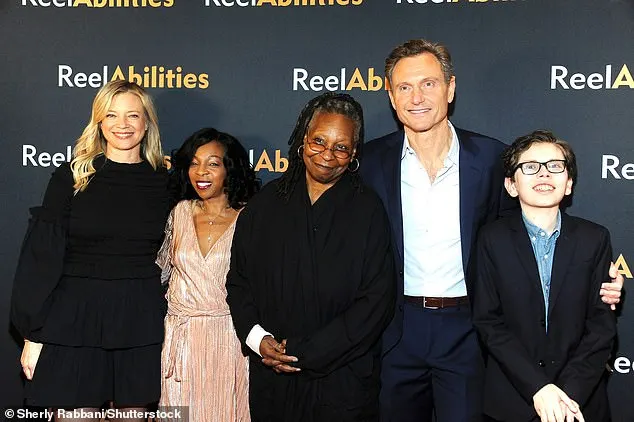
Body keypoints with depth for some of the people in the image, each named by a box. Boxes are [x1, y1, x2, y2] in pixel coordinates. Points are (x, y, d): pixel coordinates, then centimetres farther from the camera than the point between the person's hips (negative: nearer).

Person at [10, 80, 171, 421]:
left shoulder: (163, 182, 3)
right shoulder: (71, 178, -2)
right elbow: (41, 256, -2)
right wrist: (33, 333, -4)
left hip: (141, 323, 2)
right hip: (75, 318, -1)